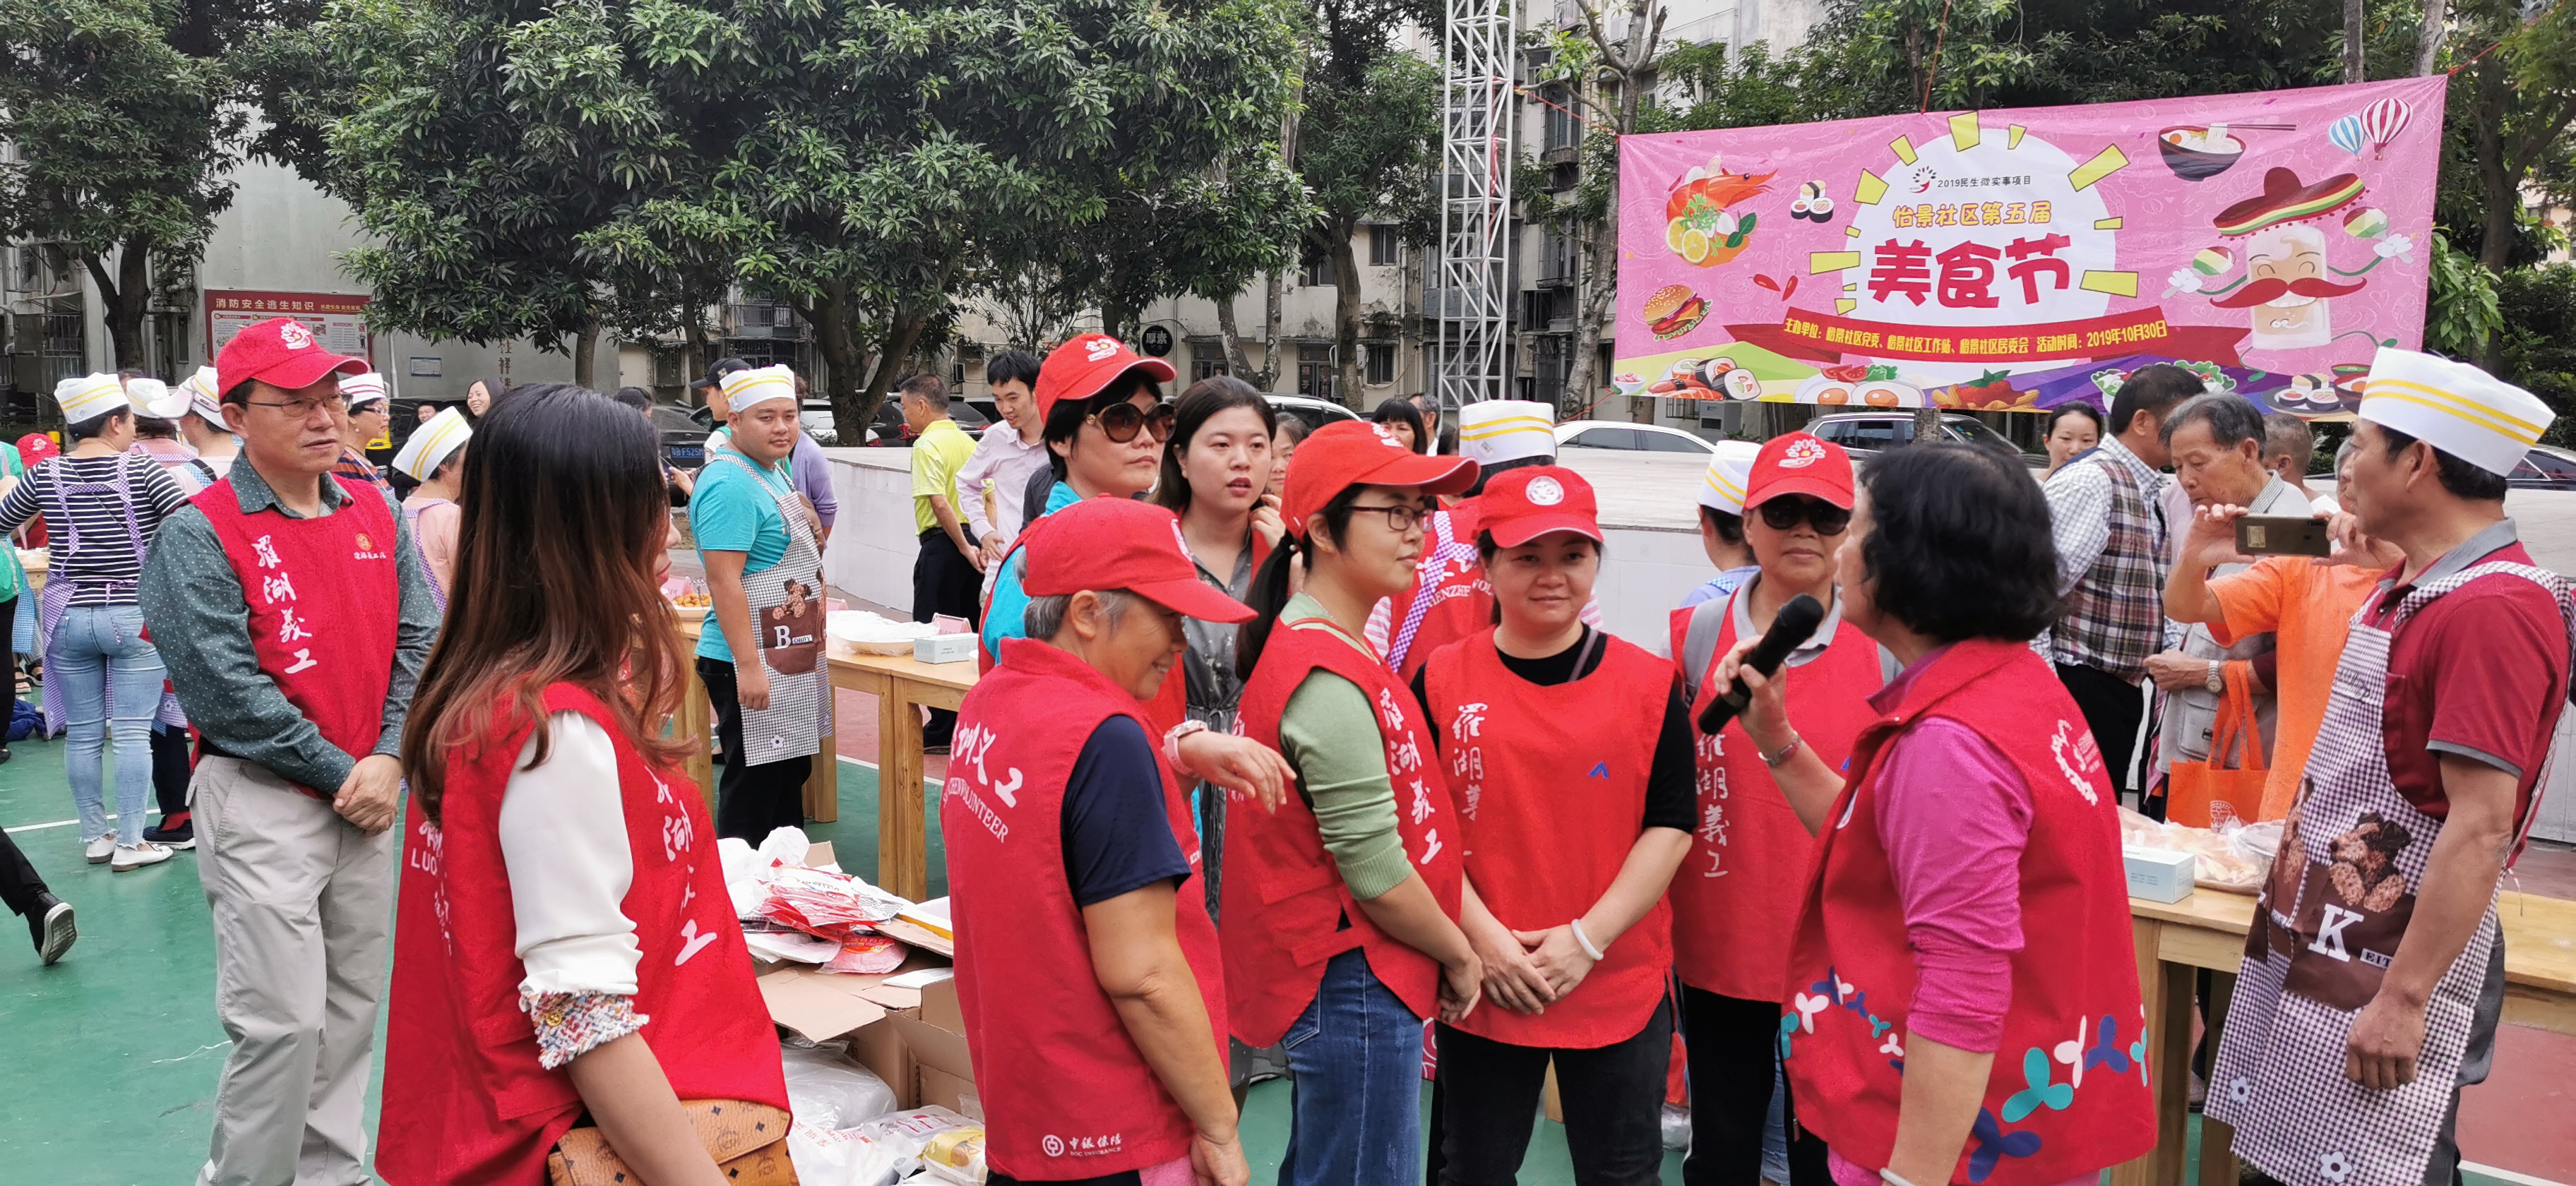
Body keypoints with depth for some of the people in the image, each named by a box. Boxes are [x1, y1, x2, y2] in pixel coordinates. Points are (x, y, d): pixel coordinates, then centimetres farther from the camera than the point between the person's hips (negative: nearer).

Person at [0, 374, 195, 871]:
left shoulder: (45, 474, 2)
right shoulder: (142, 472, -9)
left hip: (68, 616, 4)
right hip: (133, 617, -4)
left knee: (83, 733, 11)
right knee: (132, 733, 0)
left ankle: (94, 837, 20)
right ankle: (129, 843, 2)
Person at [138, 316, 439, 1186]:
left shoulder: (377, 513, 8)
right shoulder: (198, 534, -9)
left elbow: (420, 640, 5)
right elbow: (225, 690, -15)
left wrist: (390, 761, -7)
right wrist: (339, 772, -12)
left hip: (369, 795, 6)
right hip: (262, 799, -6)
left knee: (353, 1006, 15)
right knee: (283, 1019, -6)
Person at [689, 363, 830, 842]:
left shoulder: (773, 470, 11)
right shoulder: (731, 484, -19)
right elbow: (723, 579, -25)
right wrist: (747, 666, -27)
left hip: (789, 657, 10)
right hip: (752, 664, -10)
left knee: (792, 771, 18)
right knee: (754, 783, -2)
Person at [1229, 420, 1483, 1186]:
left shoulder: (1307, 641, 9)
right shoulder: (1331, 680, -23)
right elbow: (1377, 875, -22)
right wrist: (1460, 956, -6)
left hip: (1331, 979, 10)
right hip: (1355, 987, -10)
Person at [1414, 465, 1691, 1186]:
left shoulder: (1650, 684, -2)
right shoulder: (1441, 681, -2)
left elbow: (1670, 827, -4)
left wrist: (1586, 939, -12)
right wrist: (1483, 935, -12)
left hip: (1620, 987, 0)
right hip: (1481, 989, 0)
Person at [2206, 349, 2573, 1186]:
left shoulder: (2493, 609, -22)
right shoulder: (2410, 582, 6)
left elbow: (2480, 829, -25)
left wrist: (2403, 1001, -24)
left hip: (2394, 963, -9)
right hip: (2316, 943, 9)